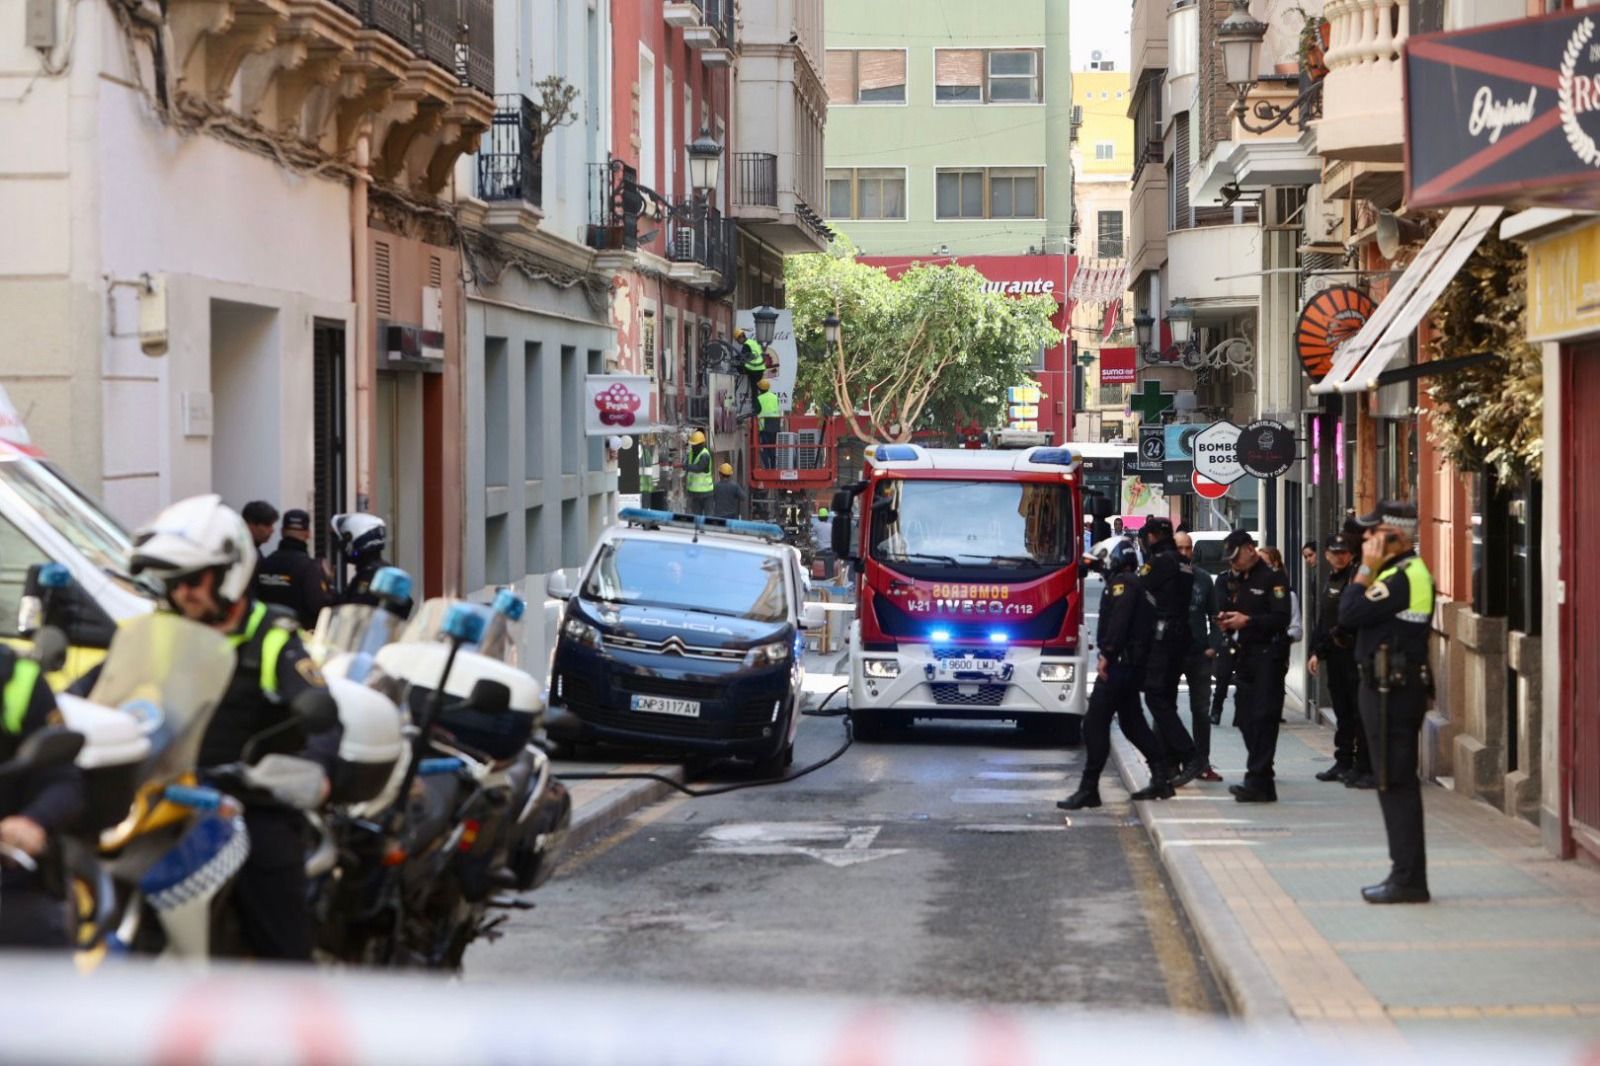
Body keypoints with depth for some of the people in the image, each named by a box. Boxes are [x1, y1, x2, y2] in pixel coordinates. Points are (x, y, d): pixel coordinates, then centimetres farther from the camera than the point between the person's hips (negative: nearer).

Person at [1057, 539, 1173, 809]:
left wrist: (1107, 654, -24)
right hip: (1134, 664, 10)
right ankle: (1161, 778, 18)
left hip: (1120, 663, -10)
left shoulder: (1122, 583, -9)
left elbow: (1118, 620, -23)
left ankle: (1088, 789, -12)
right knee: (1132, 721, 18)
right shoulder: (1136, 584, 21)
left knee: (1095, 723, -10)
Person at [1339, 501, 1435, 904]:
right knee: (1398, 784, 13)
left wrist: (1366, 569, -11)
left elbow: (1349, 615, -20)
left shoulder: (1402, 577, -17)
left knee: (1396, 784, -8)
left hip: (1391, 690, -11)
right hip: (1396, 688, 11)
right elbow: (1352, 616, 15)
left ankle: (1408, 879, -6)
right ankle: (1406, 874, 19)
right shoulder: (1411, 572, 16)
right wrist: (1370, 571, 7)